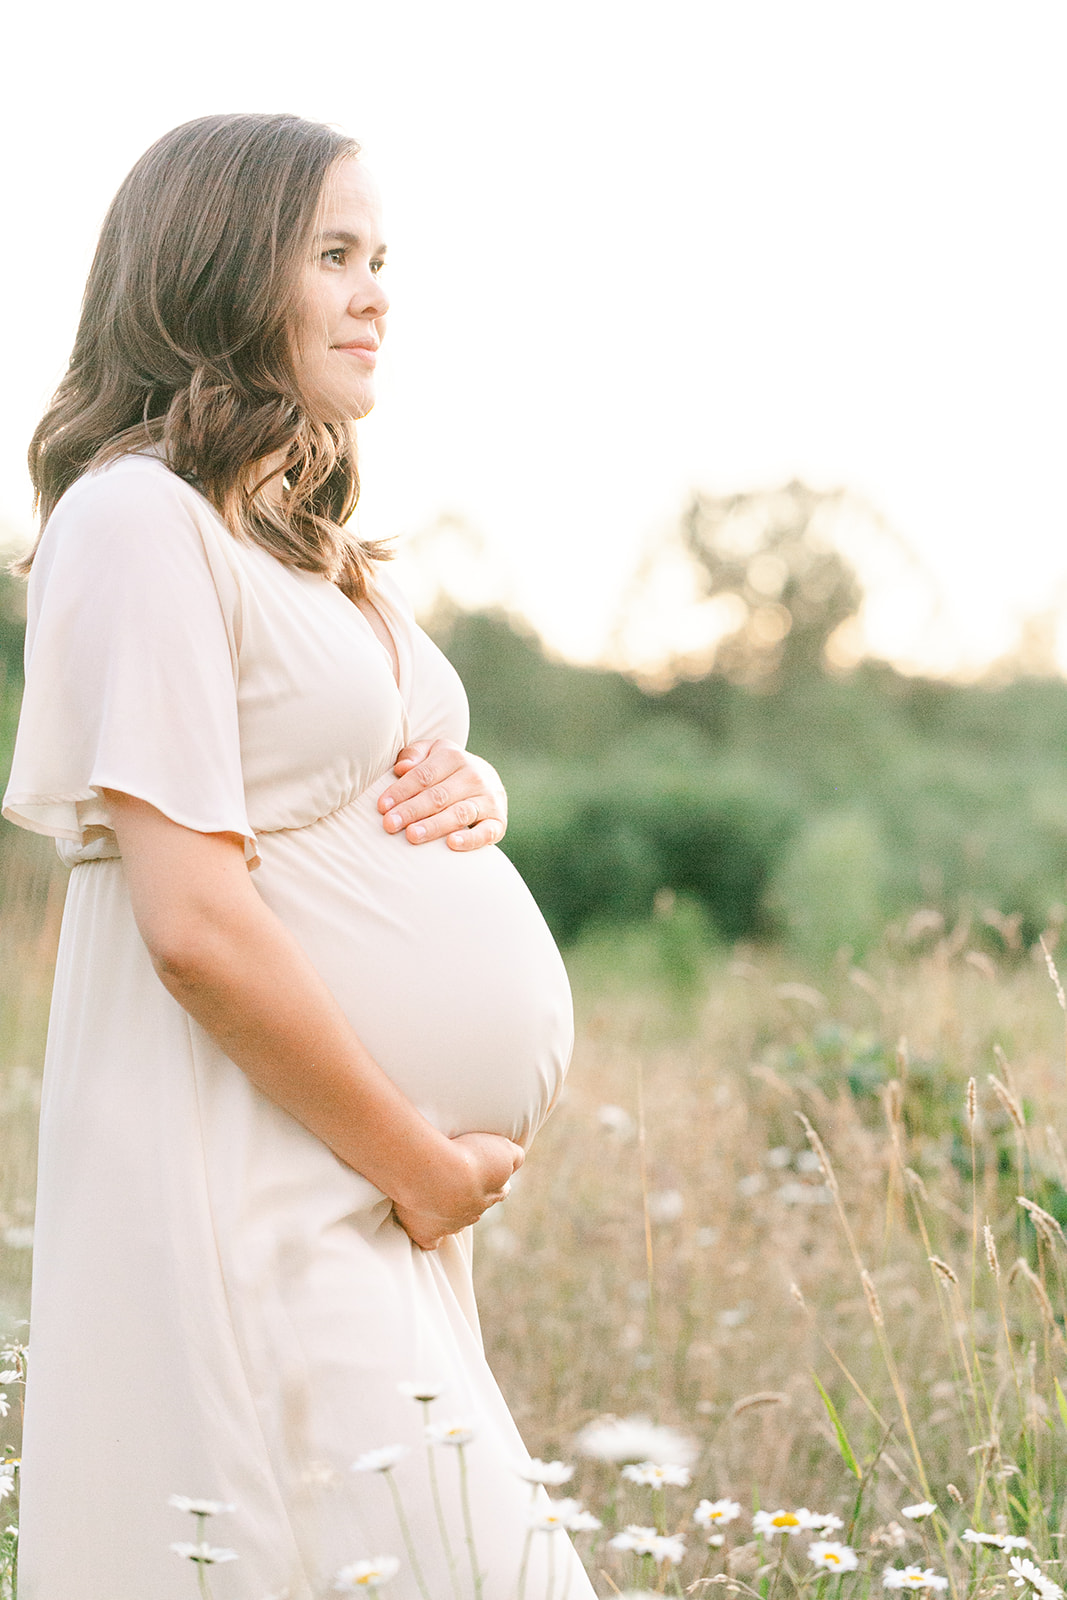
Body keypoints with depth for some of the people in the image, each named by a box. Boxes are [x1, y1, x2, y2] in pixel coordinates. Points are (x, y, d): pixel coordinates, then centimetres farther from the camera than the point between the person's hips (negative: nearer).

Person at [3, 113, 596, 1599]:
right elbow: (194, 921, -18)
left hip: (382, 1197, 9)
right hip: (255, 1185, -9)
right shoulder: (142, 515, -11)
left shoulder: (318, 545, 18)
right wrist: (415, 1160, -11)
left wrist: (470, 796, 4)